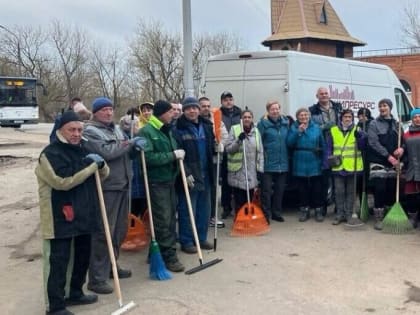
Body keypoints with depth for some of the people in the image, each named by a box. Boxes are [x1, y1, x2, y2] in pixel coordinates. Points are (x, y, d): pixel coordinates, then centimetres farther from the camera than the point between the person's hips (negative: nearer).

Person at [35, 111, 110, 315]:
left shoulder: (84, 150, 12)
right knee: (58, 262, -3)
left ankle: (75, 293, 35)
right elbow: (63, 182, -24)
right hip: (60, 217, -8)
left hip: (84, 214, 8)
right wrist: (92, 166, -18)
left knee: (82, 256, 18)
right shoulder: (50, 154, -13)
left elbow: (104, 174, 16)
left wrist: (101, 164, -8)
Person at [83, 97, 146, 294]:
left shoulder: (116, 128, 17)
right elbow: (106, 152, -23)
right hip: (106, 188, -8)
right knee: (103, 233, -7)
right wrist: (130, 143, -11)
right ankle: (97, 279, -1)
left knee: (120, 230, 16)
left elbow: (127, 151, 19)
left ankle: (111, 266, 32)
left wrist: (136, 145, -4)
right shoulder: (90, 131, -9)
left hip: (122, 185, 9)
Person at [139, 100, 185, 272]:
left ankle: (167, 251, 24)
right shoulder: (146, 132, -12)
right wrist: (172, 155, -19)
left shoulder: (168, 130, 13)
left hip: (170, 179, 8)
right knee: (163, 219, -5)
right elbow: (149, 157, -22)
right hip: (156, 181, -8)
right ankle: (169, 256, 1)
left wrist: (179, 154, 3)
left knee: (171, 217, 12)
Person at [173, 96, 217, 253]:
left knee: (204, 209, 14)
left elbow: (211, 147, 22)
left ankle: (201, 238, 27)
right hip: (189, 176, -6)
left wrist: (218, 146, -1)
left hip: (205, 175, 6)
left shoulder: (206, 126, 10)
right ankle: (186, 241, 11)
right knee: (187, 210, 0)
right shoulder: (178, 129, -8)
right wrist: (185, 173, -19)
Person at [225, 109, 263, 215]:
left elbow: (260, 152, 9)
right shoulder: (234, 129, -2)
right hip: (237, 172, -3)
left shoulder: (256, 131, 8)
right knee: (239, 201, -1)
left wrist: (260, 169, 3)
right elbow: (228, 149, -6)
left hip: (252, 172, 3)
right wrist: (238, 140, -21)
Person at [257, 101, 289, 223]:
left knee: (280, 190, 13)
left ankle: (276, 213, 25)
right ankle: (266, 214, 9)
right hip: (268, 164, -5)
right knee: (267, 190, -1)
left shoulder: (286, 122, 7)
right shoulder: (263, 123, -7)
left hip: (283, 164, 5)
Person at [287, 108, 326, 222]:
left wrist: (324, 161, -2)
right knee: (302, 188, 8)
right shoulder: (294, 128, 3)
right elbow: (289, 143, -9)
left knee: (317, 188, 4)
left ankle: (318, 210, 14)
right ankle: (304, 210, 19)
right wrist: (298, 132, -19)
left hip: (315, 164, 0)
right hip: (300, 164, 1)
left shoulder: (316, 127, 2)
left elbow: (323, 145, 2)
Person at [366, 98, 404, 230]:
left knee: (392, 190, 5)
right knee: (380, 189, -8)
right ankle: (379, 218, 0)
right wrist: (389, 156, -17)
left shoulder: (396, 124, 13)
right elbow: (374, 143, -12)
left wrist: (401, 148, -11)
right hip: (378, 162, -4)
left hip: (393, 162, 4)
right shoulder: (374, 124, -2)